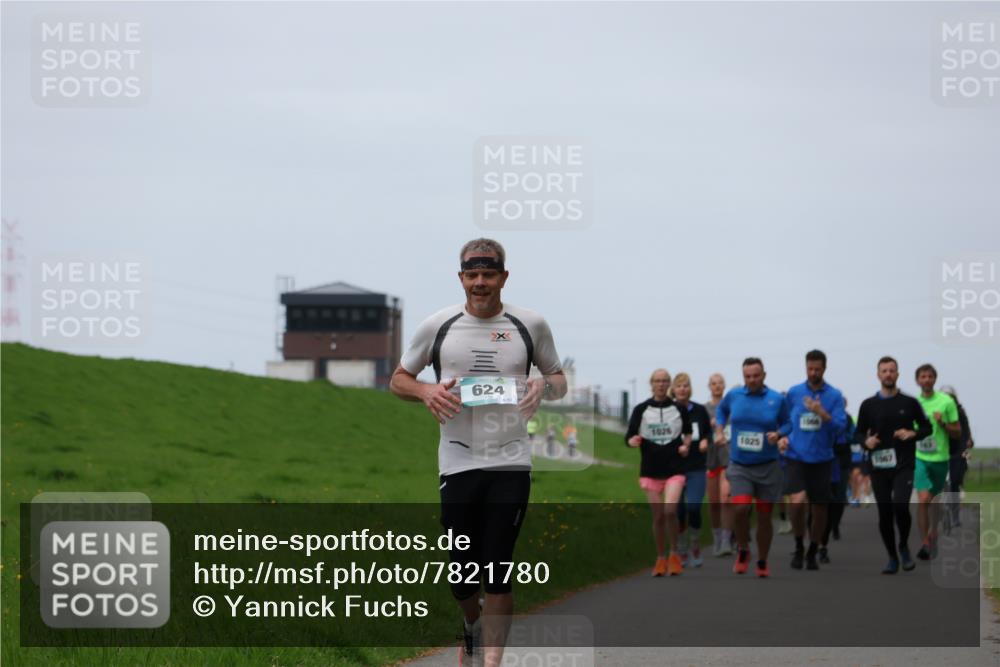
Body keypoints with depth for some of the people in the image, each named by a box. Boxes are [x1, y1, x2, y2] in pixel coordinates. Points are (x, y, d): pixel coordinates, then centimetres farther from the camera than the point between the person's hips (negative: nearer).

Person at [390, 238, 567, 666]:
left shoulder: (531, 325, 4)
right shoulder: (437, 326, 2)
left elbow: (559, 380, 15)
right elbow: (398, 380, 11)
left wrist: (545, 385, -9)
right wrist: (426, 391, -11)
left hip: (511, 463, -1)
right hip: (458, 464, 1)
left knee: (498, 573, -6)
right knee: (462, 572, 4)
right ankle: (472, 626, 36)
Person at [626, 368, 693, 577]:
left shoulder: (679, 409, 4)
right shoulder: (641, 410, 2)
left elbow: (688, 432, 21)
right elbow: (629, 438, 2)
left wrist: (686, 445, 1)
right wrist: (633, 441, -20)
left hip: (674, 470, -1)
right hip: (650, 471, 1)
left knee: (670, 510, -19)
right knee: (658, 516, 4)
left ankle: (674, 554, 0)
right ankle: (661, 559, 19)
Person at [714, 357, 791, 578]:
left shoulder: (777, 399, -5)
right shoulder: (733, 395, 0)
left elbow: (787, 424, 7)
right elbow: (721, 410, 21)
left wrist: (779, 434, -14)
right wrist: (719, 431, 8)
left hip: (768, 467, 0)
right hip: (739, 466, 0)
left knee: (764, 516, 6)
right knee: (740, 509, -19)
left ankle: (762, 562, 24)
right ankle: (742, 550, 7)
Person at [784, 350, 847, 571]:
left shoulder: (834, 395, -1)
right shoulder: (793, 393, 3)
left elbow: (841, 425, -11)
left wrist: (822, 413, -25)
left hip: (822, 459, 1)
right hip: (795, 456, -1)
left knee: (819, 508, 6)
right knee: (797, 501, -21)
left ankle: (812, 553, 25)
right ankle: (798, 547, 1)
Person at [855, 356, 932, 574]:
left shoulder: (909, 403, 5)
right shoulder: (868, 405, 7)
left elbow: (927, 427, 12)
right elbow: (858, 433, 12)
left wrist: (913, 434, -9)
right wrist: (866, 441, -10)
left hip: (904, 466, -2)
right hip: (879, 467, 2)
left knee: (900, 505, -21)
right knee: (884, 514, 3)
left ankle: (904, 546, 4)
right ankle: (892, 558, 17)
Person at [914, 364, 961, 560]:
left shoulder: (946, 402, -3)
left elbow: (958, 432, 0)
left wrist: (943, 424, -16)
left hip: (940, 458, 1)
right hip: (919, 457, -1)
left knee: (936, 502, 13)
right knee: (923, 499, -16)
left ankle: (932, 538, 31)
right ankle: (925, 543, -11)